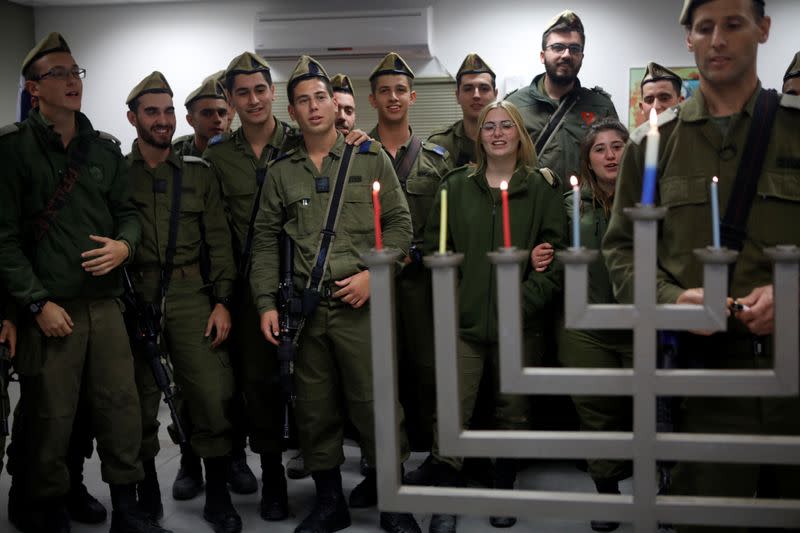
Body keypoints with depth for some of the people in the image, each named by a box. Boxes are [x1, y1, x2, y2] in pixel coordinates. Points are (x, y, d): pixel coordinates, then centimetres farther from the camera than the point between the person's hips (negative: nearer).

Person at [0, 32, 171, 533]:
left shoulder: (106, 148, 12)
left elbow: (127, 211, 18)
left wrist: (126, 244, -6)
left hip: (106, 302, 4)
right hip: (49, 307, -4)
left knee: (121, 406, 5)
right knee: (51, 417, 2)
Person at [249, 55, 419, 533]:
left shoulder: (372, 158, 4)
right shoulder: (281, 172, 10)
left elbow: (400, 223, 3)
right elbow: (266, 240, 10)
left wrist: (373, 273, -9)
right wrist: (266, 303, 3)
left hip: (362, 304, -3)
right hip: (305, 309, 3)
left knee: (376, 405, -1)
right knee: (315, 410, 9)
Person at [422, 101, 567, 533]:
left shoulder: (541, 187, 4)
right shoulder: (456, 186, 9)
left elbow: (556, 251, -2)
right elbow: (435, 245, 9)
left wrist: (527, 299, -11)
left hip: (520, 322, 0)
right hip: (464, 319, 1)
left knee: (512, 412, 11)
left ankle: (504, 493, 28)